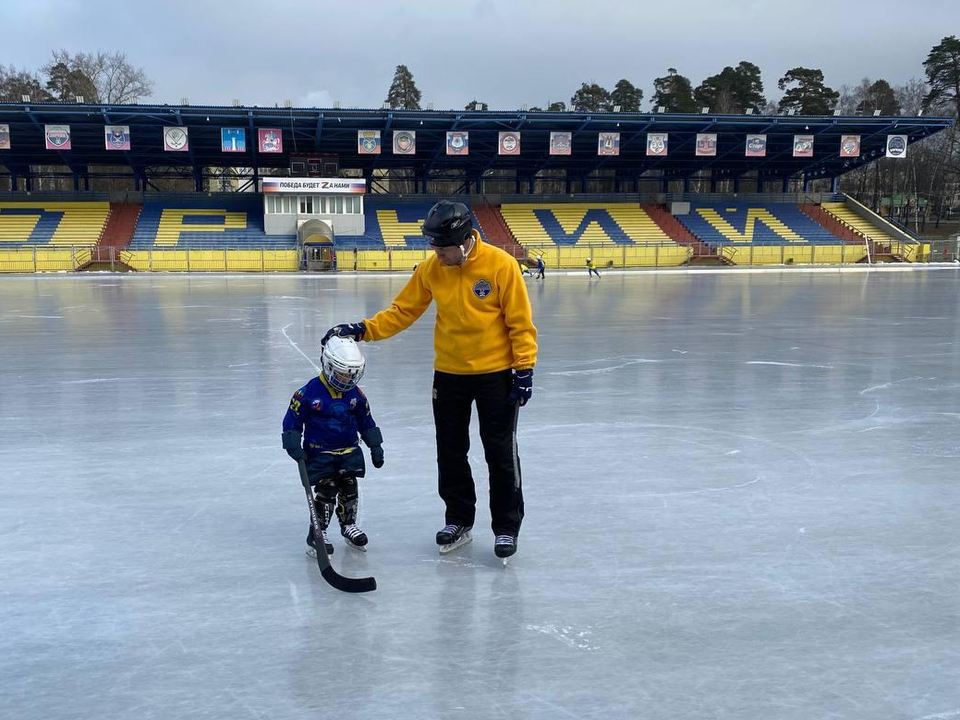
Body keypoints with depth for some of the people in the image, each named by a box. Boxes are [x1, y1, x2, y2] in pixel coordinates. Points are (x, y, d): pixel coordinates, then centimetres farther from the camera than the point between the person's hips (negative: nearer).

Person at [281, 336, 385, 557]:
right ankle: (317, 534, 0)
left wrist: (375, 447, 11)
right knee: (326, 491, -10)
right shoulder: (309, 393, -14)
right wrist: (294, 446, -13)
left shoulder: (355, 394, 1)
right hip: (319, 452, -4)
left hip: (349, 450, 5)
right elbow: (292, 420, -7)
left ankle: (348, 525, 28)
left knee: (349, 488, 7)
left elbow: (366, 422, 13)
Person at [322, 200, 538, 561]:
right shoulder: (431, 269, -4)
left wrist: (524, 369, -14)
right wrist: (362, 329, -11)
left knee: (501, 453, 4)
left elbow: (520, 321, -13)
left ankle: (506, 527, 19)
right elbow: (402, 311, 1)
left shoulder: (500, 264, -16)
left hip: (495, 374, -4)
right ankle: (459, 520, 29)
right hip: (449, 374, 4)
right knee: (450, 452, 12)